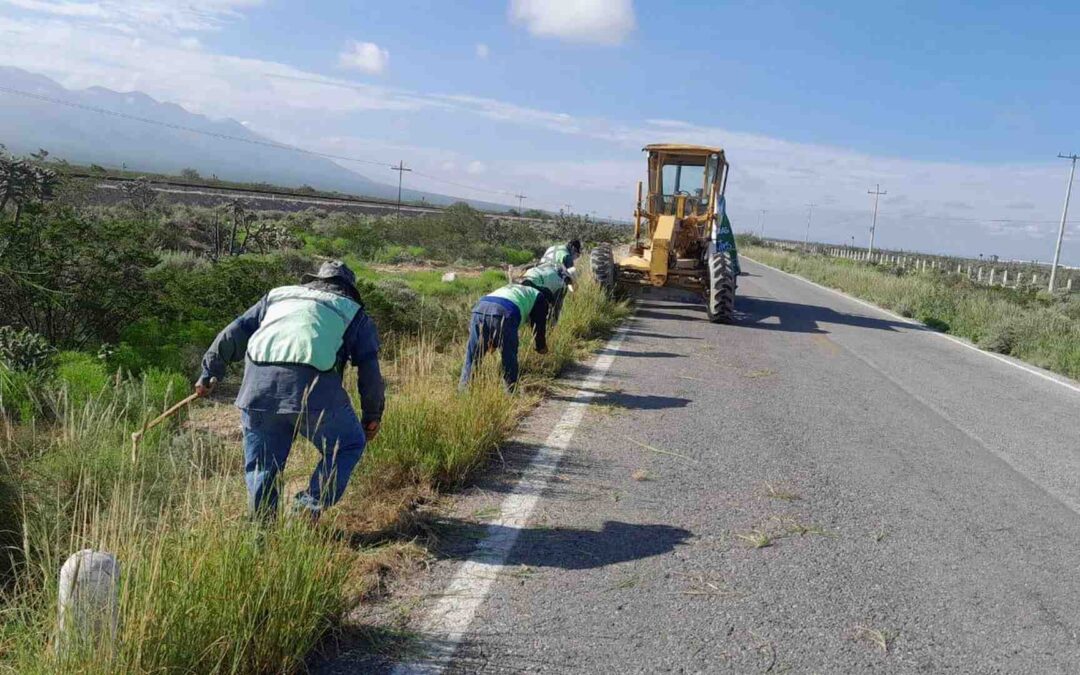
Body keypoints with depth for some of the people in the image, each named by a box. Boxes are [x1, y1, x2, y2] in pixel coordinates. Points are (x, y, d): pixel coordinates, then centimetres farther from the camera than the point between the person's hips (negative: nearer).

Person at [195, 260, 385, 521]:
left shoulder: (278, 295, 31)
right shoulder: (354, 313, 23)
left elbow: (234, 334, 26)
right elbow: (370, 369, 16)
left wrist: (209, 372, 33)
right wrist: (372, 416, 25)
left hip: (258, 386, 3)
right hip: (313, 385, -3)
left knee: (261, 463, 19)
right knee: (349, 445, 18)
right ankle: (308, 510, 9)